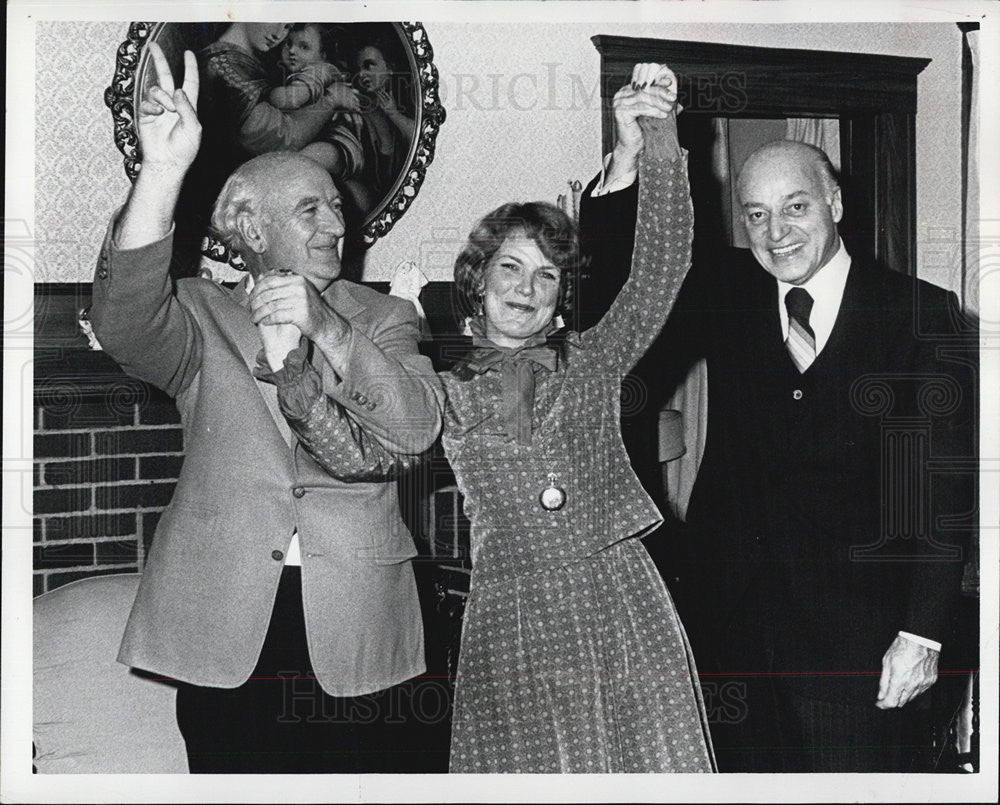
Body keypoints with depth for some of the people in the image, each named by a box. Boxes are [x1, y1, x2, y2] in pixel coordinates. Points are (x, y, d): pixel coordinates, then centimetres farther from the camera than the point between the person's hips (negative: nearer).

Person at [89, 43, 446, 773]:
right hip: (227, 623, -1)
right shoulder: (204, 314, 7)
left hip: (355, 624, 1)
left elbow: (418, 427, -6)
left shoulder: (384, 318, 11)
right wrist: (162, 174, -26)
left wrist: (325, 329, -19)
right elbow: (125, 325, -15)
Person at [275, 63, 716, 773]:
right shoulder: (444, 393, 11)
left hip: (622, 606, 1)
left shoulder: (592, 362, 11)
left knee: (650, 762, -2)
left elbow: (662, 267, 0)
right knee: (526, 766, -3)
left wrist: (661, 143, -11)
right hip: (511, 620, 0)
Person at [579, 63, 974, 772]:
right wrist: (628, 157, -19)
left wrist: (923, 632, -10)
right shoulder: (725, 301, 7)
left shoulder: (920, 313, -4)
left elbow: (944, 489, -5)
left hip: (859, 633, -3)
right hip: (732, 620, 3)